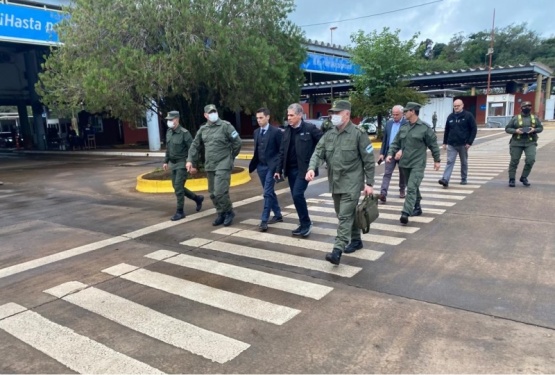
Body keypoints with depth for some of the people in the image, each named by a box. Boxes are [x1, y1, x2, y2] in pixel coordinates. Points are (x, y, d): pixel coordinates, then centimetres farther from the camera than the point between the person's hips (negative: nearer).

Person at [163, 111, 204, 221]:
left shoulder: (184, 133, -15)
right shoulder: (168, 132, 7)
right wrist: (166, 161, 17)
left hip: (182, 164, -8)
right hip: (173, 164, 8)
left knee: (178, 187, -10)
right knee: (177, 187, 12)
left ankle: (180, 212, 1)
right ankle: (197, 198, 30)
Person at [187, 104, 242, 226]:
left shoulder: (226, 126, -7)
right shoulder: (203, 129, 9)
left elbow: (237, 142, -5)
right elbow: (195, 146, 15)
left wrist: (230, 157, 4)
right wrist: (190, 160, 6)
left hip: (223, 165, -6)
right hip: (209, 166, 6)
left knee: (220, 192, -14)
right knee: (213, 193, 11)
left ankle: (229, 212, 7)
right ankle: (221, 214, 26)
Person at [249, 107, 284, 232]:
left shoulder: (276, 132, -8)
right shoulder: (256, 132, 11)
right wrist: (253, 165, 8)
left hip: (271, 166, -7)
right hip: (261, 166, 7)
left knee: (267, 193, -10)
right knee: (270, 192, 15)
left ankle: (264, 220, -6)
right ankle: (278, 215, 28)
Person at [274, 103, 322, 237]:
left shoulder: (310, 128, -7)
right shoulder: (287, 131, 9)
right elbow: (282, 152, 11)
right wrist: (279, 169, 6)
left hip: (304, 169, -6)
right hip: (291, 169, 6)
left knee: (297, 194, -15)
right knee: (296, 197, 9)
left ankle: (306, 223, 2)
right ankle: (303, 224, 21)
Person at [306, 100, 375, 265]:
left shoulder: (358, 134, -9)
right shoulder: (328, 135, 8)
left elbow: (369, 160, -6)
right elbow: (318, 153, 2)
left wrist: (369, 183, -7)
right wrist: (311, 168, -19)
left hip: (351, 183, -7)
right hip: (335, 183, 7)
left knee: (345, 216, -11)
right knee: (344, 215, 17)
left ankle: (337, 251, -13)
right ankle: (356, 240, 35)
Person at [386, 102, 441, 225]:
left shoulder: (424, 128, -7)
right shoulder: (403, 128, 9)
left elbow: (433, 144, -1)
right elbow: (396, 143, 12)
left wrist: (437, 160, 3)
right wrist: (390, 154, -5)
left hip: (417, 164, -6)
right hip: (405, 163, 6)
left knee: (412, 188, -16)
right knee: (413, 188, 18)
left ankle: (406, 214, -22)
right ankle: (417, 208, 33)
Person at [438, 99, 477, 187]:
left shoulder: (468, 116, -3)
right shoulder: (450, 117, 9)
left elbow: (474, 129, -5)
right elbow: (447, 130, 15)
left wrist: (469, 142, -12)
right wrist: (445, 142, 10)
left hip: (463, 144, -2)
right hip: (451, 144, 2)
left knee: (464, 163, 11)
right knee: (450, 162, -8)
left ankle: (464, 179, 24)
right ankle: (445, 179, -17)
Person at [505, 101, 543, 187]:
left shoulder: (535, 118, 10)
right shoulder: (515, 118, 4)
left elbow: (541, 127, 12)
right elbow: (507, 128, 3)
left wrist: (534, 130, -9)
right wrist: (515, 131, -15)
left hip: (530, 143, 1)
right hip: (516, 143, -1)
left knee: (531, 160, -13)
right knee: (514, 161, 2)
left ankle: (524, 177, 5)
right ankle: (511, 179, 11)